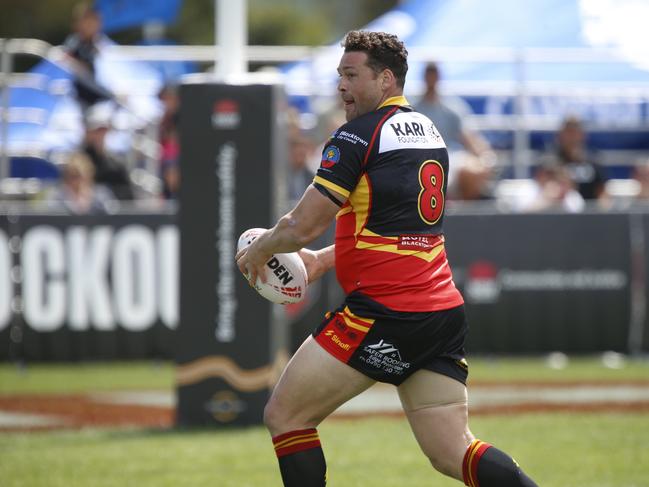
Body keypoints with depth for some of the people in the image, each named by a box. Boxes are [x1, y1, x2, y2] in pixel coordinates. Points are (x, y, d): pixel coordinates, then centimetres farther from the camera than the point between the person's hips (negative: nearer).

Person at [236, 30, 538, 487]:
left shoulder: (357, 136, -9)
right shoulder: (429, 132, 17)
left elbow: (302, 227, -9)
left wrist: (256, 252, 11)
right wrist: (323, 260, 30)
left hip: (383, 310, -8)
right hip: (443, 310, 8)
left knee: (285, 415, 5)